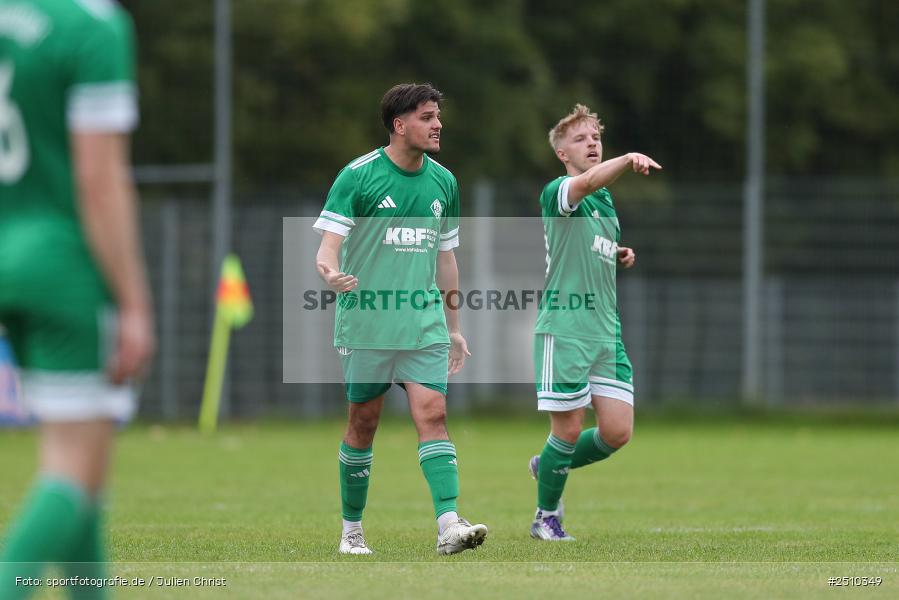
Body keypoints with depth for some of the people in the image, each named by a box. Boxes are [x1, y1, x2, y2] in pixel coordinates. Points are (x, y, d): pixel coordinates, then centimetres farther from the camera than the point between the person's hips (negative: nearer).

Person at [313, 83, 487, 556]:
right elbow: (328, 245, -8)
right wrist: (331, 273, -32)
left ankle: (449, 525, -19)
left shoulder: (443, 181, 10)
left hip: (424, 323, 3)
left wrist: (453, 328, 20)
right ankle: (351, 530, 17)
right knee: (363, 423, 4)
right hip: (366, 321, -3)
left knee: (432, 415, -10)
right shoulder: (358, 176, -5)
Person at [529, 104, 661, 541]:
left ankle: (548, 466, 26)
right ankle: (546, 517, 16)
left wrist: (622, 257, 11)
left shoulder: (606, 201, 18)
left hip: (606, 329, 7)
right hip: (564, 328, -7)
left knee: (617, 431, 0)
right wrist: (628, 160, -50)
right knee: (569, 428, -4)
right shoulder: (557, 193, -8)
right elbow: (587, 182, -32)